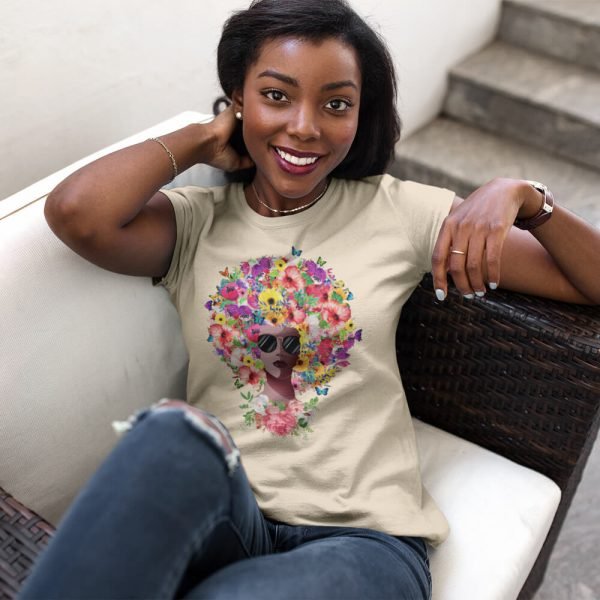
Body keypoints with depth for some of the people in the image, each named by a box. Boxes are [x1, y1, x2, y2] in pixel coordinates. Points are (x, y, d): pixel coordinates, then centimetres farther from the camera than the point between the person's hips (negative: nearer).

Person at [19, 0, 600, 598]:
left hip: (363, 534, 0)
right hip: (216, 517, 1)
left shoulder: (400, 211, 5)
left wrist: (521, 197, -11)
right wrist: (200, 140, -2)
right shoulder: (195, 222, 5)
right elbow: (76, 211, -19)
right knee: (175, 432, -33)